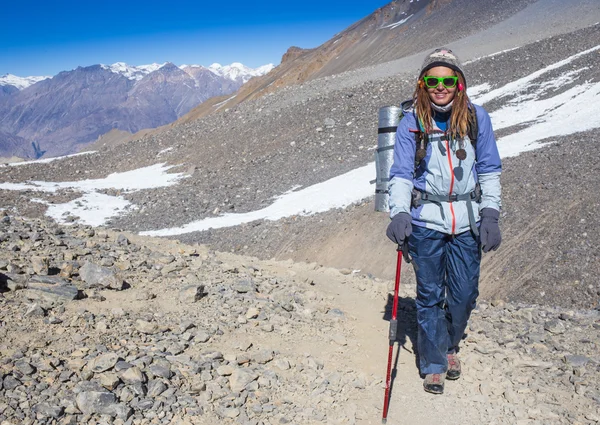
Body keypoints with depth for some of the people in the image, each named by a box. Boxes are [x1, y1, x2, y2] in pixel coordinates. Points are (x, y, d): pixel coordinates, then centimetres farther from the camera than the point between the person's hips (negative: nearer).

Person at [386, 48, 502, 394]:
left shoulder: (477, 118, 0)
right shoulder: (412, 122, -4)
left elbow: (489, 170, 6)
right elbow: (401, 174, -2)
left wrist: (490, 215, -1)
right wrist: (399, 213, -16)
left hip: (467, 223, 2)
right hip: (426, 221, -1)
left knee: (464, 294, 8)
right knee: (430, 295, 4)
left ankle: (450, 346, 36)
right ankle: (433, 363, 22)